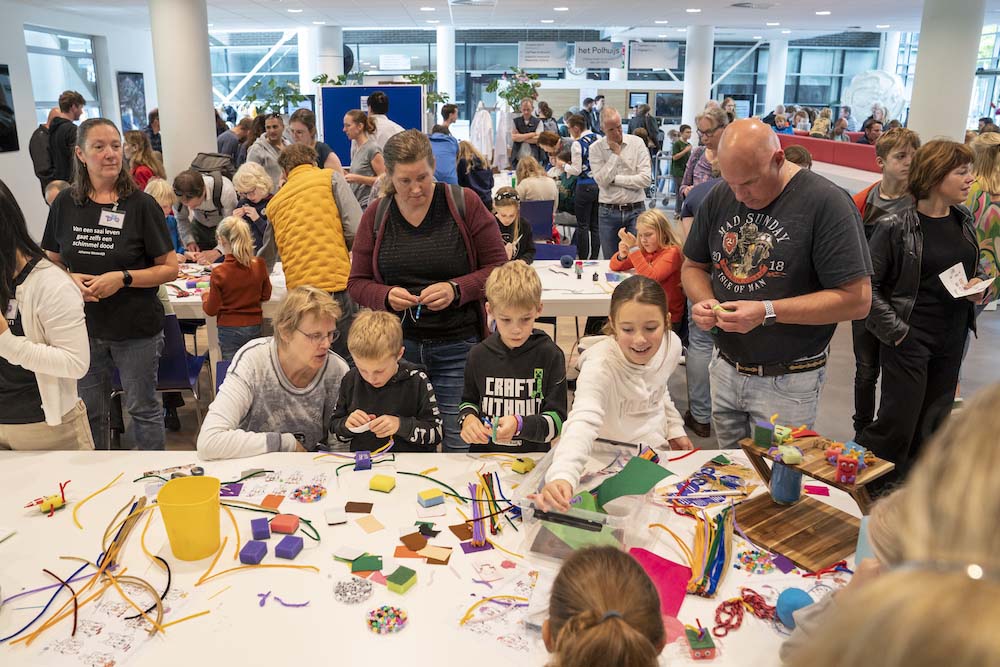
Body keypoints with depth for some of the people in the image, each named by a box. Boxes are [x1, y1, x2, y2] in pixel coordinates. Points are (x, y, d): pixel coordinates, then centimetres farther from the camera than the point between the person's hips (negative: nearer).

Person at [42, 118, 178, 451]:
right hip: (84, 327, 3)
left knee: (142, 408, 10)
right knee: (89, 411, 16)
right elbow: (51, 262, 10)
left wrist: (123, 278, -21)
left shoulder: (141, 205, -8)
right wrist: (69, 280, -11)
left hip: (137, 329, -3)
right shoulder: (65, 204, 1)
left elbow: (170, 268, -8)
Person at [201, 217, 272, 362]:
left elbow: (211, 310, -8)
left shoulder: (219, 273, -17)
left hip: (230, 329, -3)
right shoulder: (259, 265, -9)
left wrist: (205, 295, 11)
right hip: (254, 327, 3)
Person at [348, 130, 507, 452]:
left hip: (458, 346, -2)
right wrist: (386, 296, -12)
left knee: (459, 446, 1)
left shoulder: (465, 203, -2)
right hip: (397, 344, 2)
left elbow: (498, 267, 0)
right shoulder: (376, 215, 5)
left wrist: (456, 290, -16)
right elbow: (357, 282, 9)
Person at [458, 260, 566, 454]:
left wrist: (520, 425, -20)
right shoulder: (479, 355, 5)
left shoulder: (550, 355, -2)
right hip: (484, 457, 3)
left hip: (533, 458, -3)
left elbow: (556, 420, -4)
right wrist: (467, 418, 0)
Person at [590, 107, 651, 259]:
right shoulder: (596, 148, 1)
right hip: (609, 213, 1)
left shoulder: (637, 143, 0)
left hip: (635, 211, 0)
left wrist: (614, 179, -8)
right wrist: (615, 154, -9)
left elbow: (646, 179, -9)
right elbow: (602, 181, -11)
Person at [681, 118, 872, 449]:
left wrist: (768, 312, -24)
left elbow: (856, 299, -17)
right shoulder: (719, 197, 2)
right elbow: (693, 266, 13)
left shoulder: (827, 202, -15)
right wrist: (704, 300, -9)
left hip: (788, 382, -5)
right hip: (726, 370, 5)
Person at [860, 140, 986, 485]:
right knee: (898, 421, -3)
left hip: (952, 339, 7)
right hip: (909, 338, -7)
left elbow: (976, 264, 21)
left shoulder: (963, 219, 6)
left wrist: (979, 283, -1)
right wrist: (895, 330, -15)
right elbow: (867, 285, -13)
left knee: (932, 423, 14)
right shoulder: (896, 226, -14)